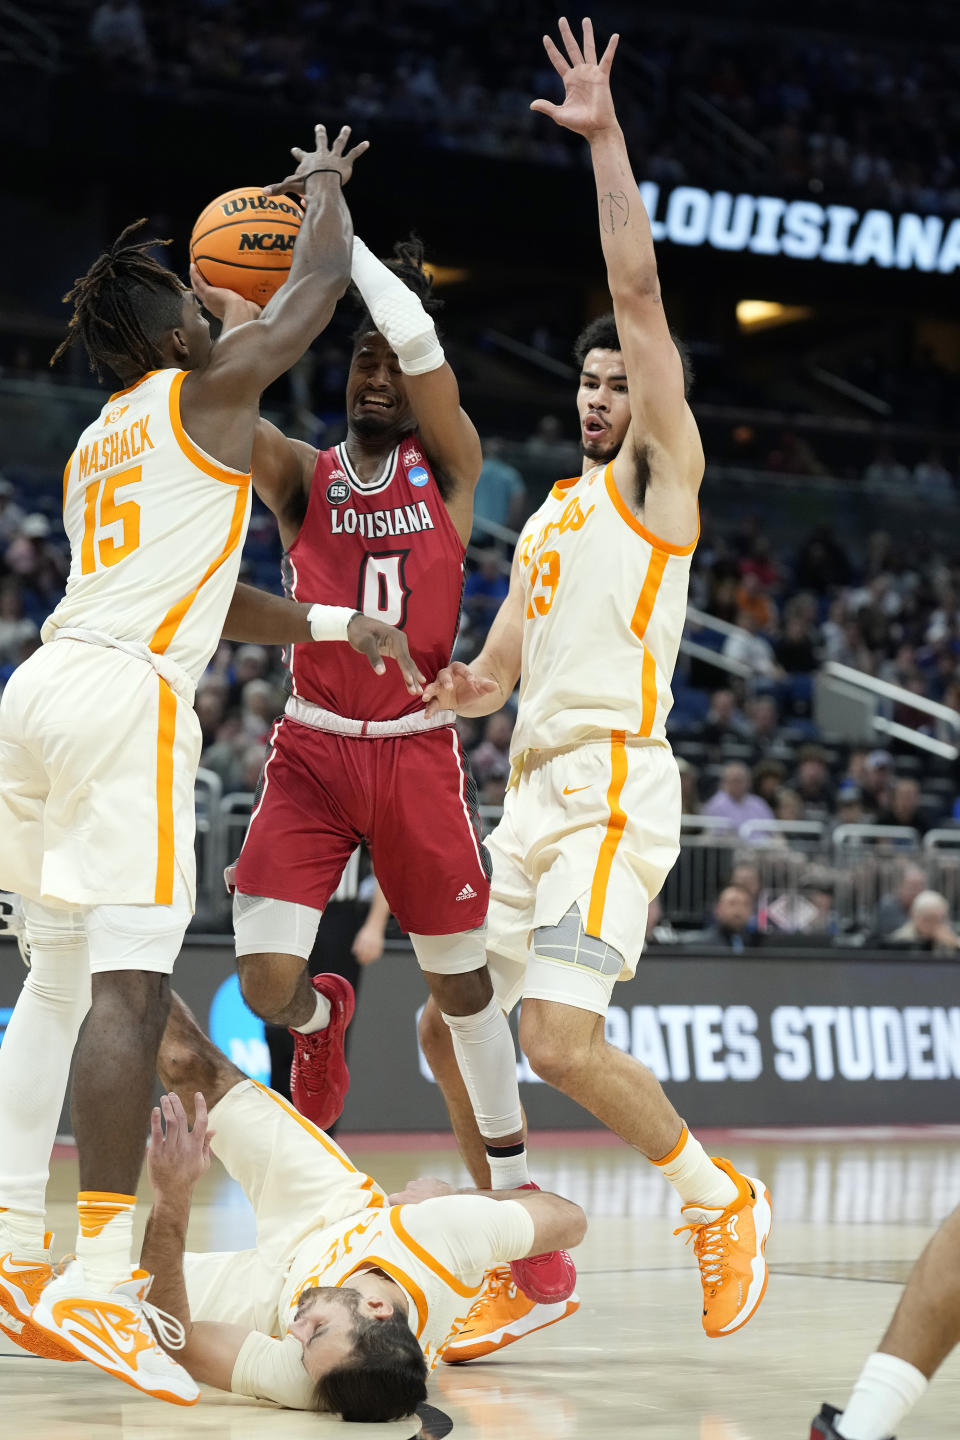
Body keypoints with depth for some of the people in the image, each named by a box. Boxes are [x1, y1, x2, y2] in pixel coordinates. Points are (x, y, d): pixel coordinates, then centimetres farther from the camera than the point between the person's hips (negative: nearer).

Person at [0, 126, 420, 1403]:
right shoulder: (206, 394, 3)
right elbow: (322, 279, 10)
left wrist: (336, 630, 33)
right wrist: (323, 185, 29)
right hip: (127, 696, -9)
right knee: (129, 985, -14)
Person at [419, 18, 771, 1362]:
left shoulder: (661, 472, 2)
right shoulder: (551, 516, 23)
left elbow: (641, 292, -8)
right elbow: (501, 666, 24)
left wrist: (605, 137, -11)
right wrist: (462, 687, 0)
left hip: (613, 785, -9)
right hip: (532, 790, 9)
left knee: (562, 1040, -20)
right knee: (449, 1027, 7)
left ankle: (722, 1199, 0)